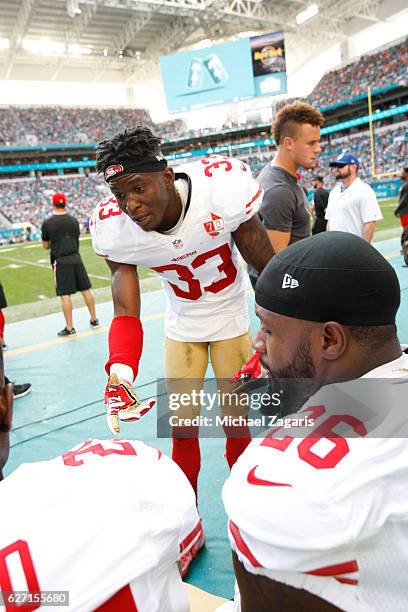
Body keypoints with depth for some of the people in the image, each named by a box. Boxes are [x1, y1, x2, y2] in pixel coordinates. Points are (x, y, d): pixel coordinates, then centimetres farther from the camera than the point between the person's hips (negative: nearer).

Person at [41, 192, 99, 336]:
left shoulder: (47, 223, -4)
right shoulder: (74, 220, 6)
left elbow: (46, 246, 5)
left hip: (60, 261, -4)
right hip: (76, 258, 4)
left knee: (65, 294, -1)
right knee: (85, 290, 11)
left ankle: (70, 328, 2)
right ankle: (94, 320, 20)